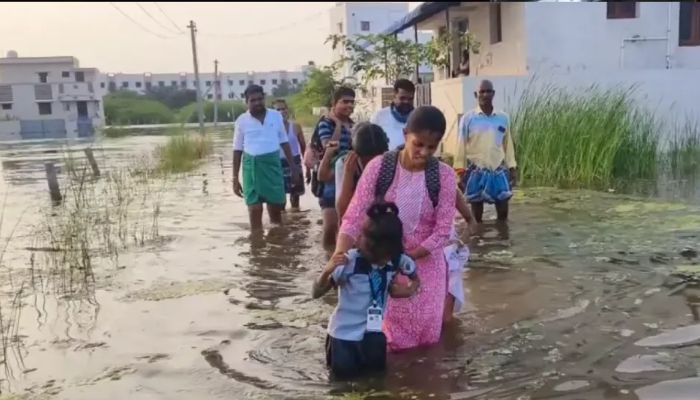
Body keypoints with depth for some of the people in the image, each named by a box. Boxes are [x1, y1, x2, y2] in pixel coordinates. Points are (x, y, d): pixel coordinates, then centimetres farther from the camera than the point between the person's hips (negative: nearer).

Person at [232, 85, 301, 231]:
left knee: (276, 208, 8)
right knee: (255, 210, -1)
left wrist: (293, 168, 9)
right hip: (252, 167, -1)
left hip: (273, 165, 1)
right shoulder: (242, 121, 1)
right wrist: (235, 178, 3)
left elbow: (285, 143, 11)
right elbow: (238, 150, 5)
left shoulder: (276, 116, 5)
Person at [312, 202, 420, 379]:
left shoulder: (398, 260, -16)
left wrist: (409, 289, -16)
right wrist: (327, 271, -40)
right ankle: (334, 346, 29)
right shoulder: (350, 261, -25)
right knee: (344, 370, -3)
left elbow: (416, 279, 7)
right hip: (345, 329, -3)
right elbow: (316, 293, -21)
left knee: (376, 367, 4)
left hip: (373, 329, 3)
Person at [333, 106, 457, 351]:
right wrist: (340, 253, -31)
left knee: (424, 333, 9)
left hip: (424, 264, 1)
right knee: (389, 334, 5)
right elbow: (355, 215, -15)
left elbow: (442, 231, -10)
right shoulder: (379, 167, -13)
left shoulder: (444, 176, -11)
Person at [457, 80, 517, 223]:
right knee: (476, 215, 7)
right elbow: (461, 147, -4)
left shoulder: (503, 118, 3)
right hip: (476, 172, -2)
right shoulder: (467, 118, -6)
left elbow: (508, 144, 11)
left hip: (499, 171, 3)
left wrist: (512, 168, 9)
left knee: (503, 212, 7)